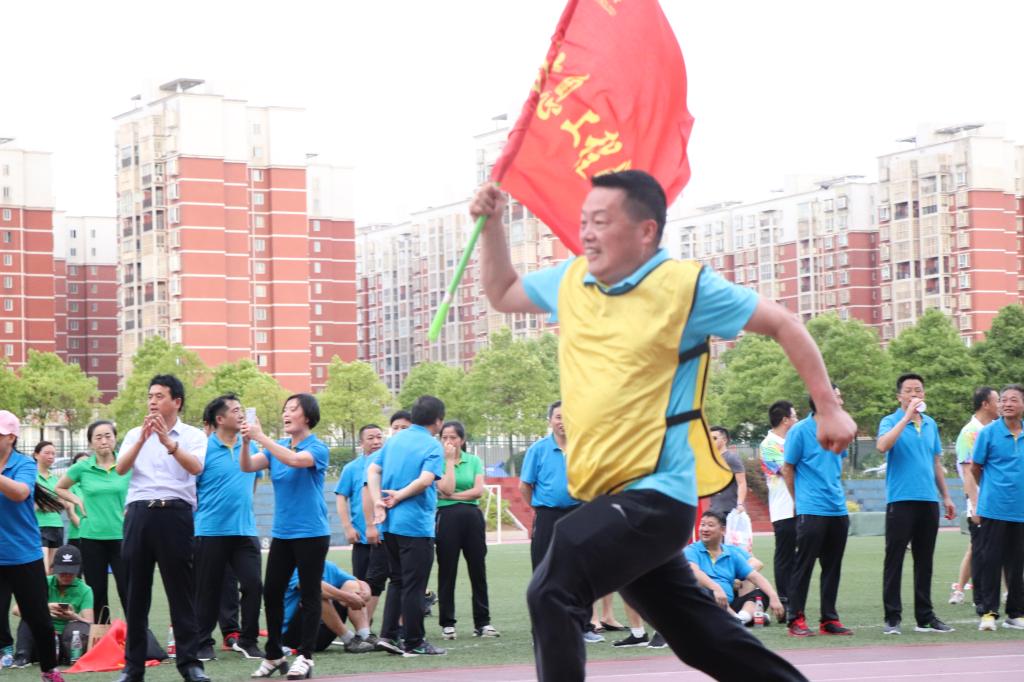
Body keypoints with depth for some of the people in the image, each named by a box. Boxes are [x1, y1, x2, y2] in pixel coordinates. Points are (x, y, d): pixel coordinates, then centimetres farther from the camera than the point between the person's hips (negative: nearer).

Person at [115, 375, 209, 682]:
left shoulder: (193, 435, 6)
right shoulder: (135, 434, 13)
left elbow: (196, 467, -13)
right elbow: (120, 468, -2)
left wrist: (169, 442, -25)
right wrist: (142, 439, -16)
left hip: (175, 512, -3)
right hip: (139, 512, 3)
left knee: (181, 589, -3)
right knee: (137, 591, 5)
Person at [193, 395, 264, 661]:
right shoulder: (203, 449, -7)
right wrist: (206, 511, -5)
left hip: (245, 530, 4)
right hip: (211, 531, -4)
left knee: (253, 584, -4)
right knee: (208, 590, 5)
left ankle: (247, 640, 10)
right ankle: (203, 643, 17)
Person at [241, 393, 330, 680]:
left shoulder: (318, 449, -8)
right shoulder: (277, 447, 9)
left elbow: (294, 460, -28)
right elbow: (247, 466, -4)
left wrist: (260, 436, -29)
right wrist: (246, 441, -22)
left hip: (311, 534, -6)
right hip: (281, 533, 6)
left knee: (309, 595, 0)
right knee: (271, 593, 6)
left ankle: (305, 657, 6)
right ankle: (273, 655, 17)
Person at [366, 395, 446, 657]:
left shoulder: (395, 439, 10)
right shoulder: (433, 446, -10)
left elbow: (373, 470, 4)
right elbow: (425, 479, -24)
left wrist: (378, 502, -4)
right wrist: (399, 496, -12)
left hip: (390, 524, 7)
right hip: (416, 525, -7)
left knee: (398, 581, 17)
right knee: (414, 585, 1)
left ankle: (388, 635, 12)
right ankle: (414, 643, 6)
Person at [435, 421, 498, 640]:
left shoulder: (474, 461, 9)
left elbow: (478, 490, -3)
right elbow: (446, 488, -13)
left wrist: (453, 496, -9)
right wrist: (449, 460, -10)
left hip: (472, 517, 3)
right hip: (447, 517, -3)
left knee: (478, 569, 4)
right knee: (447, 572, 1)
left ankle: (482, 622, 9)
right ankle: (447, 623, 8)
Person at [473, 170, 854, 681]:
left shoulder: (686, 286, -9)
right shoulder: (571, 281, 9)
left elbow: (784, 325, -2)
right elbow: (502, 294, 26)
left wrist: (829, 409, -2)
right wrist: (492, 224, 12)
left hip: (655, 495, -8)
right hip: (608, 494, 8)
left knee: (552, 593, -24)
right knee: (700, 638, 15)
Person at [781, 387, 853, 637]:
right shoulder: (800, 431, -7)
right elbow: (788, 469, -1)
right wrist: (799, 500, 4)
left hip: (838, 510, 6)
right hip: (811, 511, -6)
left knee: (832, 566, 8)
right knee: (804, 565, -3)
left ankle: (829, 619, 15)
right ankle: (796, 619, 3)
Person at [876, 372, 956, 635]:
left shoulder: (930, 424, 14)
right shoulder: (891, 421, -2)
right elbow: (882, 445, -24)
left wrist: (946, 496, 19)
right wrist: (907, 416, -23)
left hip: (928, 500, 5)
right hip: (900, 501, -5)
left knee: (924, 561, 9)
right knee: (894, 560, -3)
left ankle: (925, 617, 15)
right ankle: (892, 618, 0)